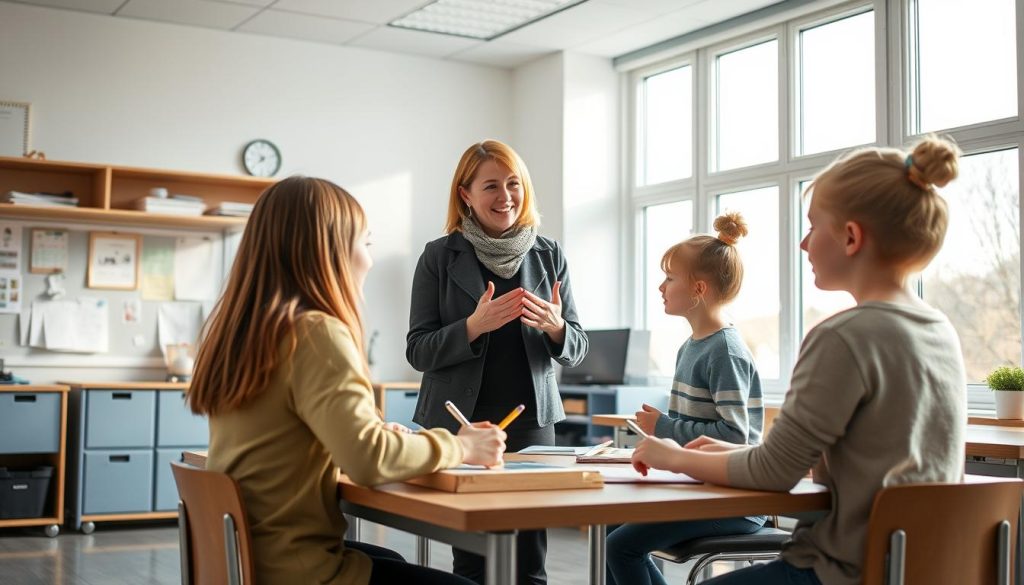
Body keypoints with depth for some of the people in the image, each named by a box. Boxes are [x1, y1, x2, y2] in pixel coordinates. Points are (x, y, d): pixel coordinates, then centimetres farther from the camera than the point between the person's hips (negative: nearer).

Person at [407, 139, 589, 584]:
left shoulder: (549, 255, 6)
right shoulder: (440, 256, -1)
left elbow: (577, 348, 9)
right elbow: (418, 350, -3)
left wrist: (555, 327, -13)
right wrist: (475, 325, -19)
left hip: (531, 421, 2)